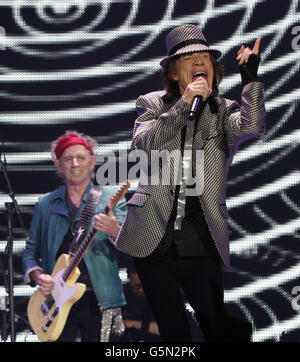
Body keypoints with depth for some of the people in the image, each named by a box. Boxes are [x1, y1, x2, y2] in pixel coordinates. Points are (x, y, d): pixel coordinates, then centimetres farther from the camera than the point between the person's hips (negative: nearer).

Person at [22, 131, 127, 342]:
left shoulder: (110, 199, 5)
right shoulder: (46, 205, 13)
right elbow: (31, 250, 16)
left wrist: (115, 231, -28)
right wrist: (37, 275, -4)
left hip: (99, 300, -2)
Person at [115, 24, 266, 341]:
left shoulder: (225, 112, 5)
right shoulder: (153, 105, 5)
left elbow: (253, 126, -17)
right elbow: (143, 145, -14)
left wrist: (250, 77, -22)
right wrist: (184, 105, -22)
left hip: (202, 244, 0)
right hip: (155, 241, 0)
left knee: (218, 330, 0)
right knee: (173, 332, 9)